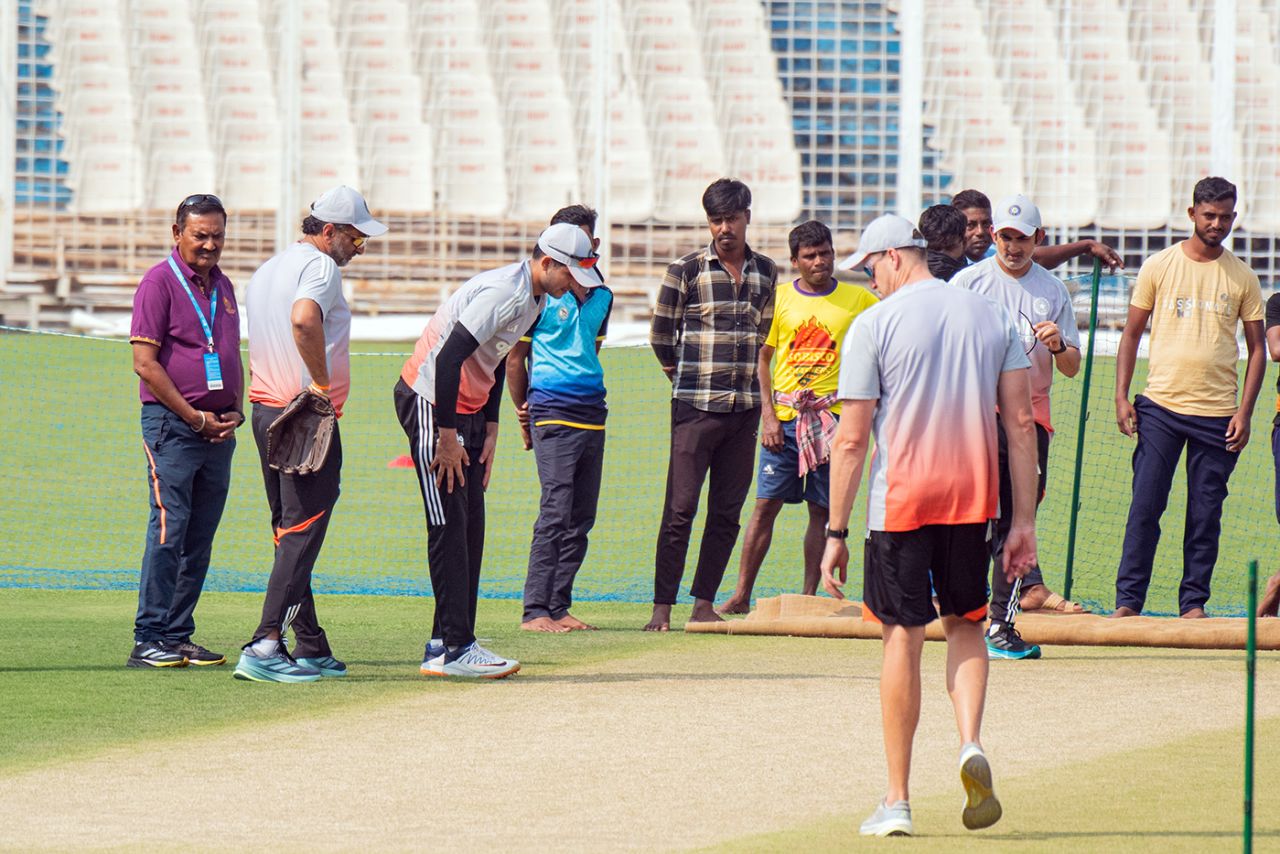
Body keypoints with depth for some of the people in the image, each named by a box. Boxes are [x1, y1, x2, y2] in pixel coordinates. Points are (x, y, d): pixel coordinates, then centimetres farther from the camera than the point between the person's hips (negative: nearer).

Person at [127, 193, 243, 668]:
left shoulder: (223, 287, 17)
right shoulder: (160, 283, -6)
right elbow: (145, 363, -11)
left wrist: (235, 412, 6)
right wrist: (196, 418, -12)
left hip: (219, 429, 7)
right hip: (172, 425, -7)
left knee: (200, 538, 7)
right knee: (169, 528, -12)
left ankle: (179, 635, 11)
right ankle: (149, 640, -12)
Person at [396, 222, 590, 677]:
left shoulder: (533, 299, 9)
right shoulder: (505, 293, -23)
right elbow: (449, 357, -27)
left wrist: (490, 431, 11)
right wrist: (448, 437, -24)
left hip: (468, 409, 10)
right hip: (429, 402, -10)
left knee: (470, 525, 7)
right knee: (449, 525, -11)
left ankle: (445, 646, 9)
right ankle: (454, 649, -13)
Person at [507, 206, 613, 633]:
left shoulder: (602, 296, 13)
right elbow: (515, 358, 2)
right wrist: (524, 415, 8)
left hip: (593, 412, 7)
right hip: (553, 415, -7)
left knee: (581, 518, 7)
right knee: (556, 513, -14)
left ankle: (559, 607, 12)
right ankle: (535, 610, -14)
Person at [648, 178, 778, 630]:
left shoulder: (765, 272, 11)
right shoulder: (686, 271, -2)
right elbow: (660, 333, 5)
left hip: (745, 407, 4)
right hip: (695, 407, -4)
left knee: (727, 512, 4)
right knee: (680, 509, -6)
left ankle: (704, 604, 11)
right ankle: (662, 607, -5)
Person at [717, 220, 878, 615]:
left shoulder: (857, 300, 4)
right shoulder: (780, 298, 5)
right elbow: (761, 358, 6)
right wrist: (768, 415, -4)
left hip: (832, 418, 0)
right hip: (784, 417, 0)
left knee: (822, 509, 1)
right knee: (766, 505, -2)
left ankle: (808, 596, 7)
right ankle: (741, 595, 1)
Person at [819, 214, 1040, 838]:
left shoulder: (875, 324, -6)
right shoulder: (993, 317, 7)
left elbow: (851, 440, -8)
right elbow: (1020, 423, 4)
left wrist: (835, 534, -4)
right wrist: (1024, 520, 7)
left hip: (900, 499, -3)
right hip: (973, 497, 3)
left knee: (903, 637, 3)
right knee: (965, 624, 19)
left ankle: (897, 801, 4)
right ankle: (971, 744, -8)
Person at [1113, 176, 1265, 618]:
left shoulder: (1242, 278, 6)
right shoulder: (1159, 267, 5)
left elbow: (1257, 347, 9)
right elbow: (1131, 334, 9)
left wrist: (1244, 412, -1)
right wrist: (1121, 396, -1)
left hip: (1217, 415, 1)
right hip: (1160, 406, -1)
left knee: (1205, 513, 2)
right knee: (1145, 505, -5)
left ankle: (1194, 602, 10)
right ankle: (1128, 600, -1)